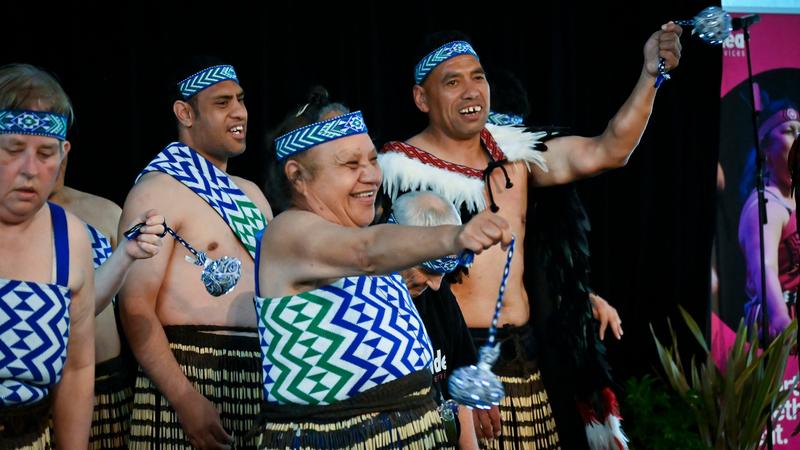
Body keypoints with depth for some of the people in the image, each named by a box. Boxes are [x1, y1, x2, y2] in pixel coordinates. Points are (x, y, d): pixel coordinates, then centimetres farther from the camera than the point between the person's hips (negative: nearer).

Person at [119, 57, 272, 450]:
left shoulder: (251, 195, 17)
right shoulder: (157, 190, -6)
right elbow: (135, 306, -14)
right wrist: (185, 401, -22)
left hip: (261, 376, 7)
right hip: (190, 377, -7)